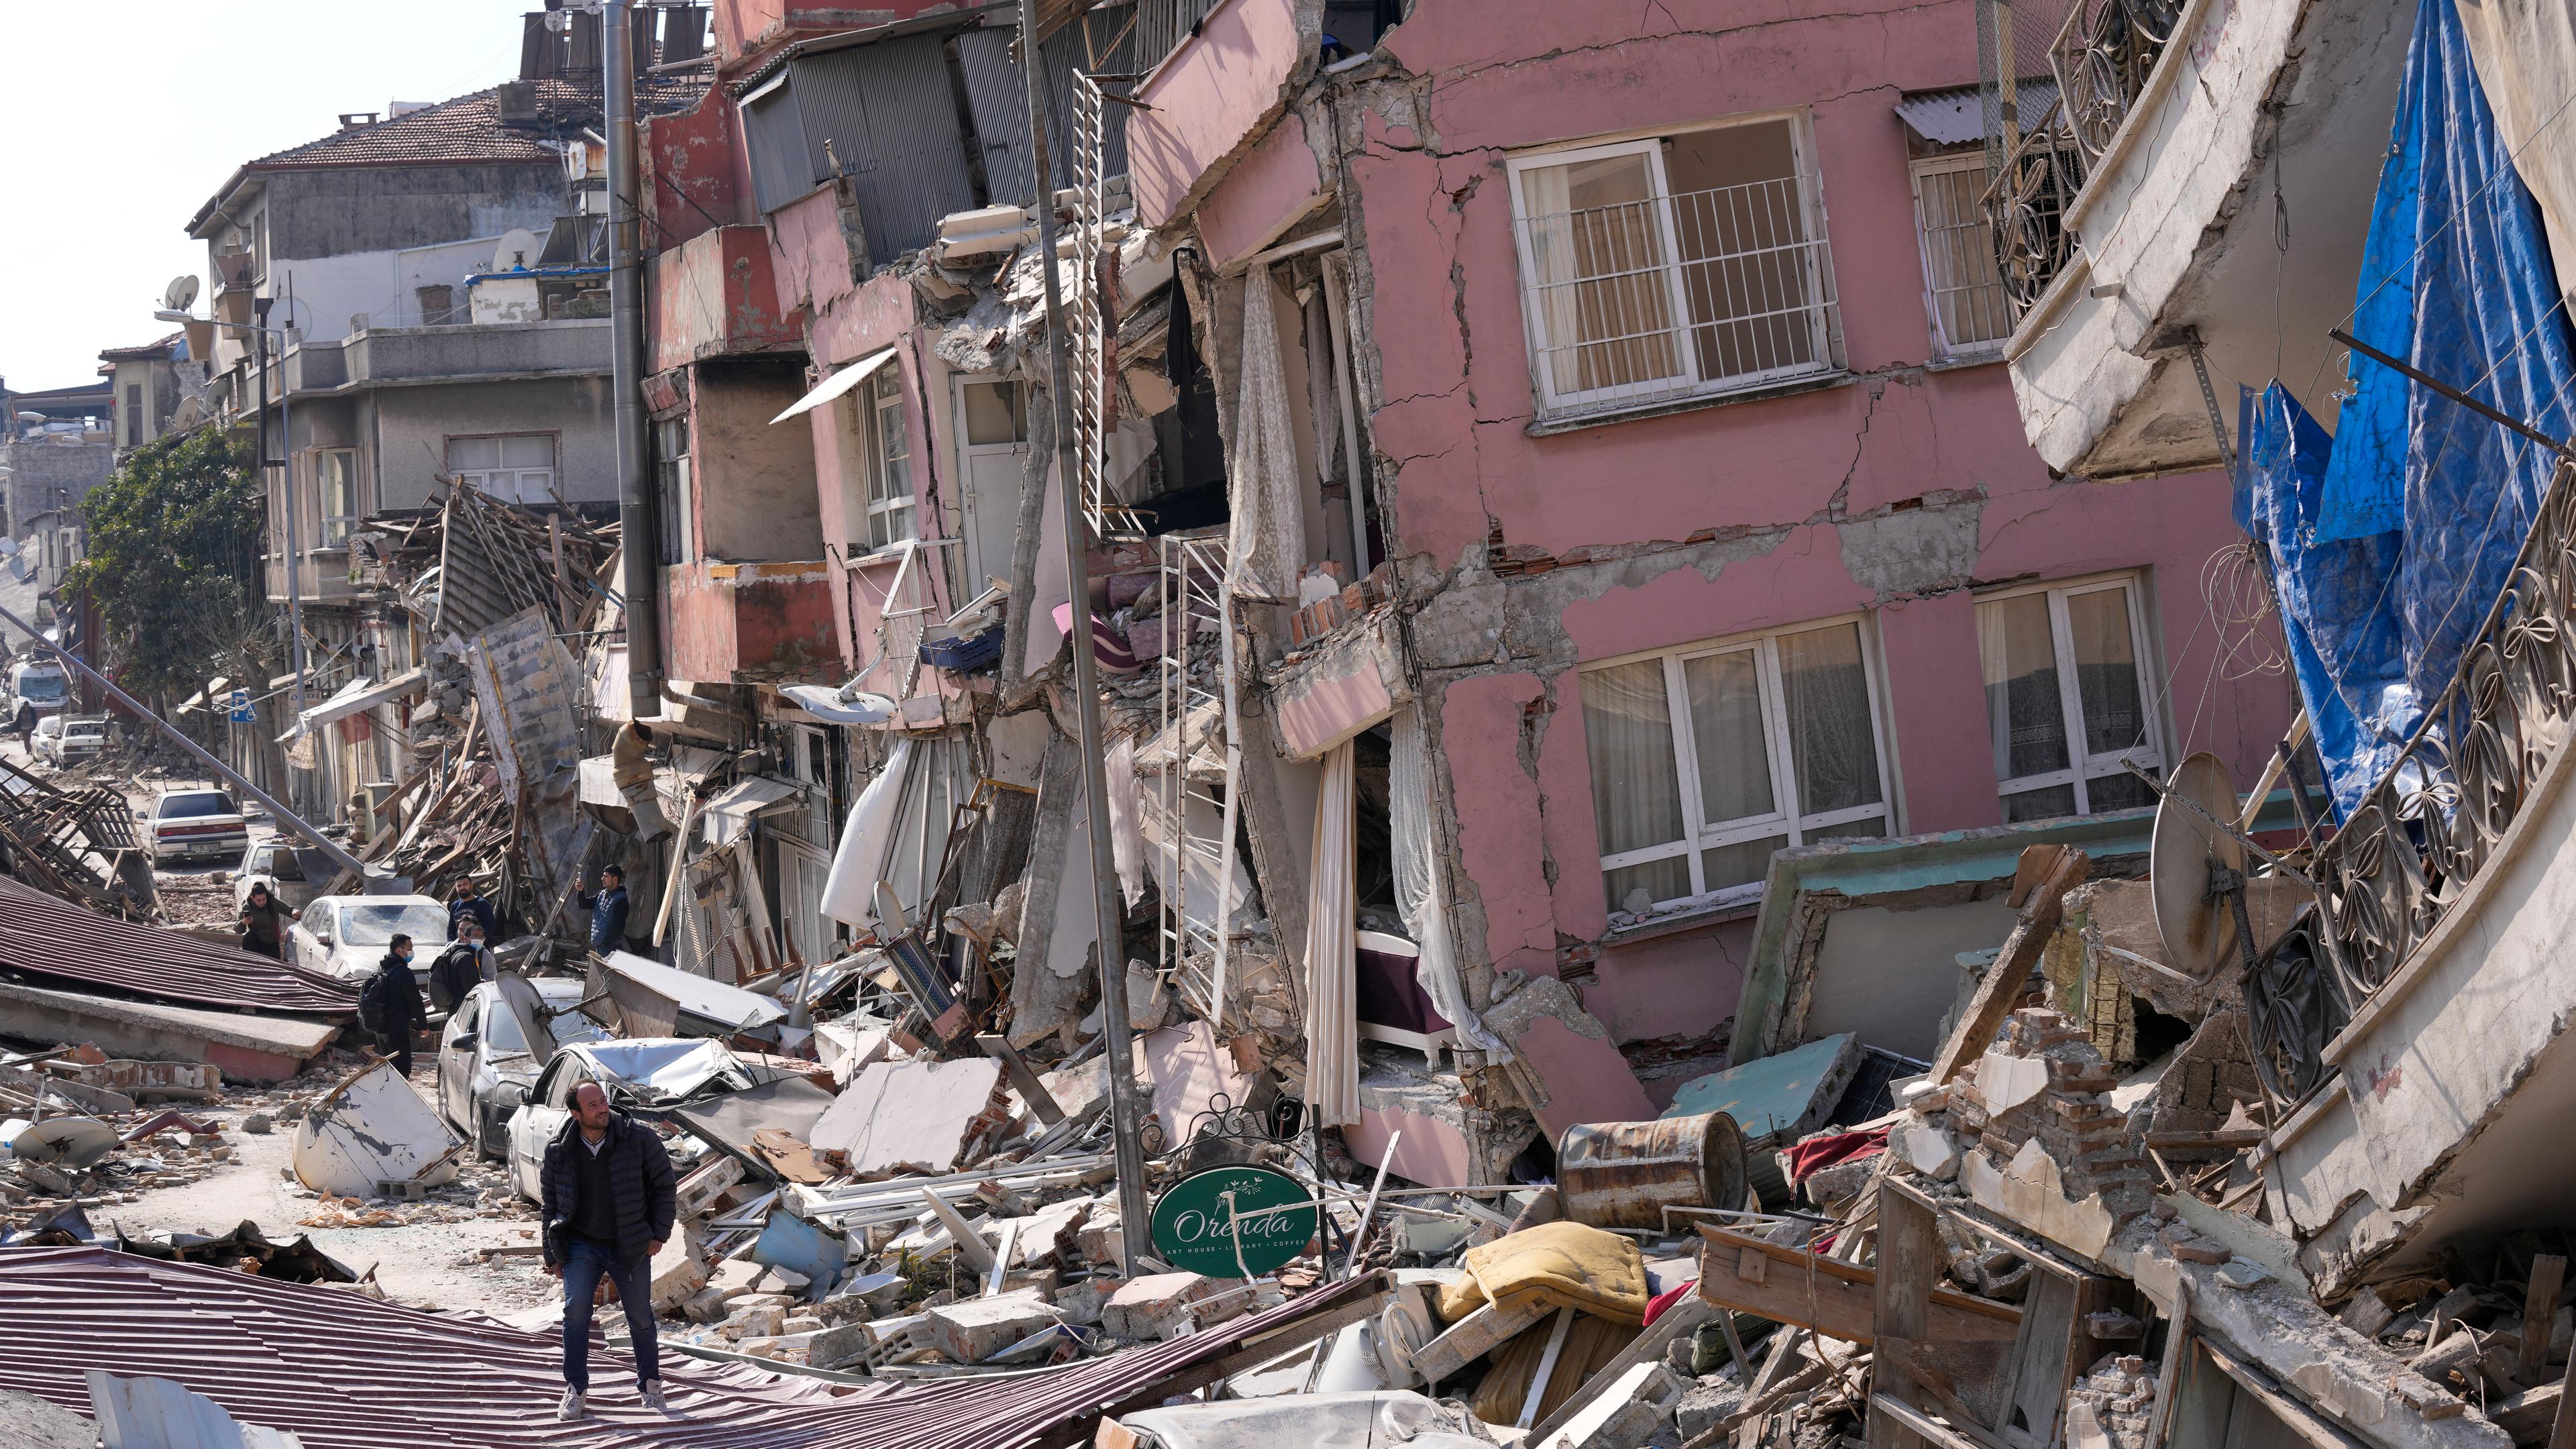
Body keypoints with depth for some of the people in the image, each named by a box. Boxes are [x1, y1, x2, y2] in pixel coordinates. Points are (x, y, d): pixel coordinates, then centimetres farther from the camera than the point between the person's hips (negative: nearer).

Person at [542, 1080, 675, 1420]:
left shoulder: (637, 1139, -9)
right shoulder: (560, 1151, -4)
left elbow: (664, 1185, 0)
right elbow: (551, 1203, 6)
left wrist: (658, 1234, -3)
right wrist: (553, 1255, 5)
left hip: (630, 1246, 0)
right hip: (582, 1245, 0)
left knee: (641, 1317, 7)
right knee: (576, 1308, -17)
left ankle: (650, 1386, 25)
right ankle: (576, 1391, -8)